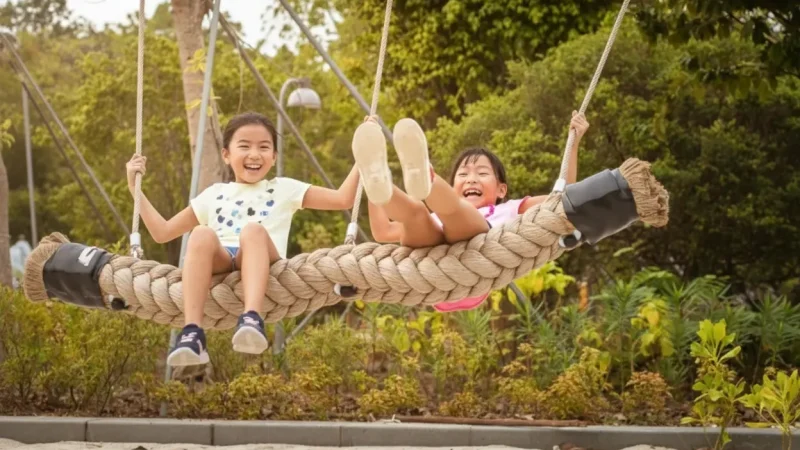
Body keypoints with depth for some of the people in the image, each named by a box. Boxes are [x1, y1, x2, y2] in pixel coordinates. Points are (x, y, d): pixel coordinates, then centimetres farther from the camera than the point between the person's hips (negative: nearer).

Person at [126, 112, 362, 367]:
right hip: (219, 264, 2)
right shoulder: (214, 195, 30)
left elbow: (343, 199, 19)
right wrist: (135, 188, 27)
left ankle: (252, 318, -57)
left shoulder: (284, 190, 25)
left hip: (263, 265, -1)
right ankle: (192, 333, -46)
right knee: (202, 234, -33)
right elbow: (162, 233, 31)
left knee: (253, 230, -35)